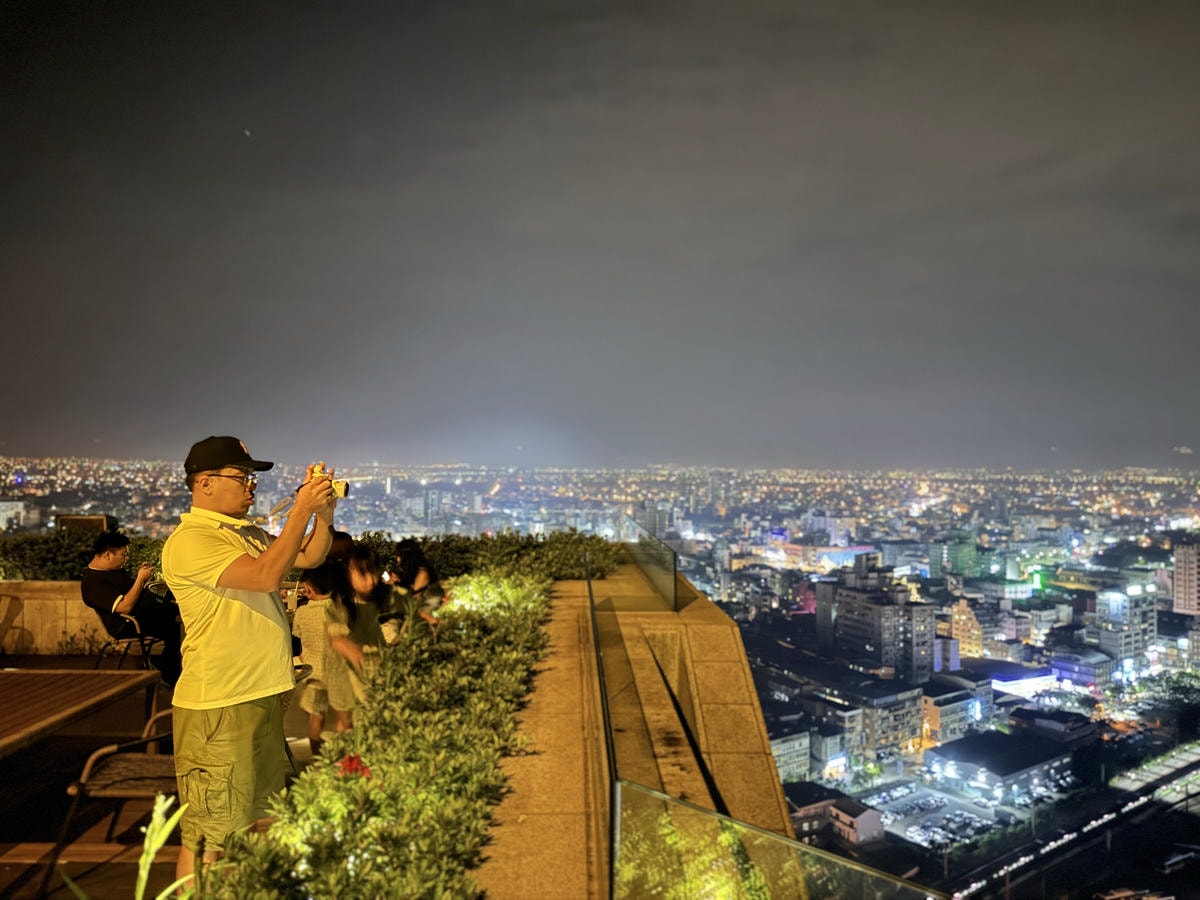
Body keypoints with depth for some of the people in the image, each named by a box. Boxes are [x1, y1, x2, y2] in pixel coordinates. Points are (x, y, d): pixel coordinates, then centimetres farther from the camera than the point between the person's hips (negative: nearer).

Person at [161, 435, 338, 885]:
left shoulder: (248, 534, 12)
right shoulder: (189, 540, -16)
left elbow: (310, 557, 14)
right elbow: (266, 575, -26)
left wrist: (324, 511, -2)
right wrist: (301, 508, -22)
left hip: (264, 696, 9)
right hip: (218, 706, -9)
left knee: (258, 821, 22)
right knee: (209, 836, 3)